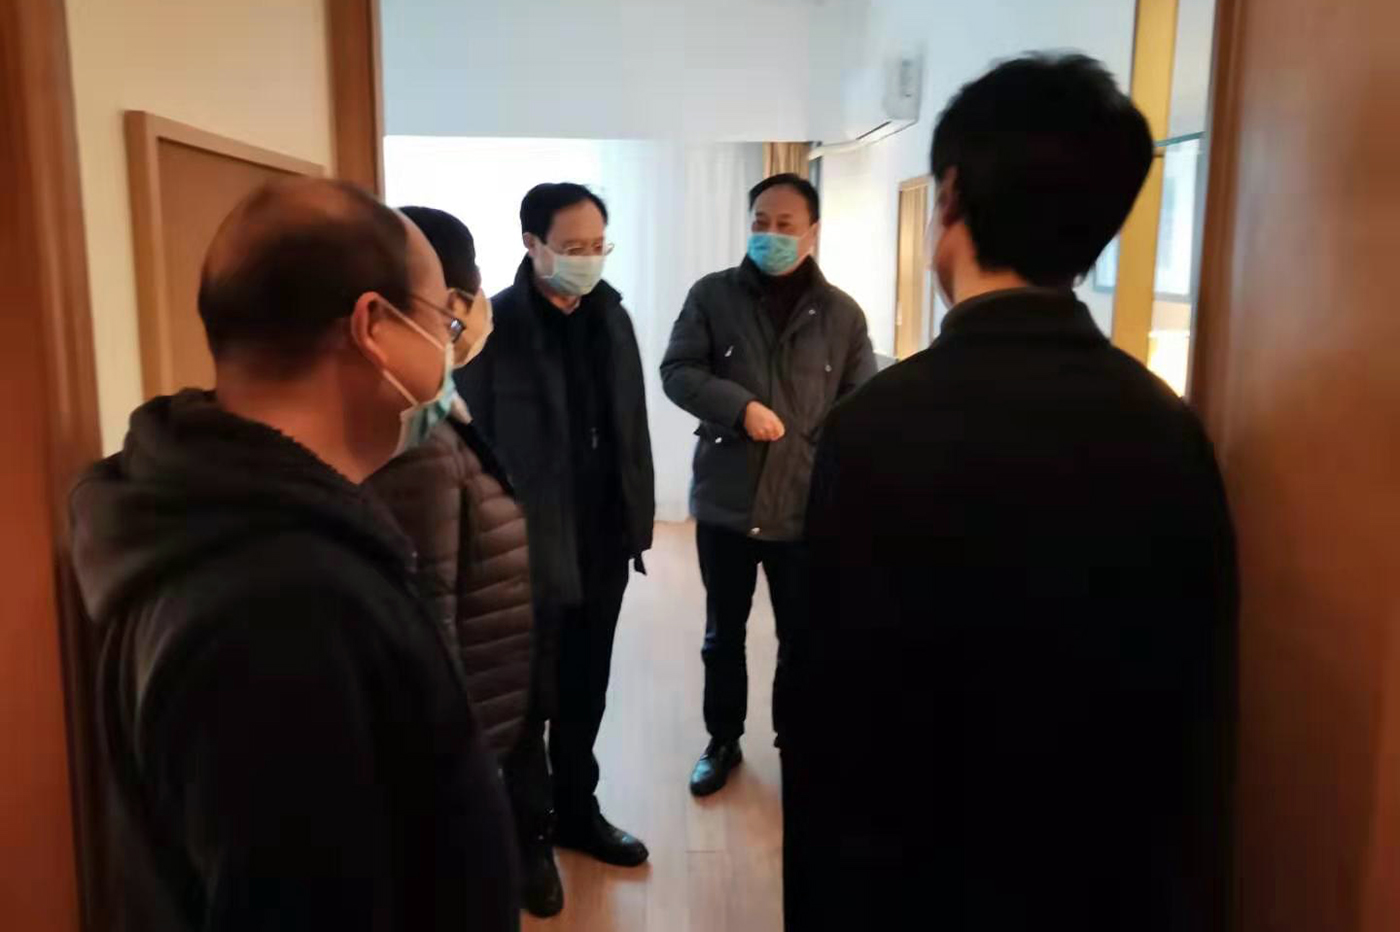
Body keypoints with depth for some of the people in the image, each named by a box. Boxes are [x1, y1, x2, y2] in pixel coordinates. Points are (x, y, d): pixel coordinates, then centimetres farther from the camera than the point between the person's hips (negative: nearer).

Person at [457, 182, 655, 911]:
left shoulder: (612, 316, 5)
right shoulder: (493, 327, -13)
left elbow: (632, 425, 8)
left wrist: (639, 517, 5)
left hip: (603, 542, 5)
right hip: (528, 548, -5)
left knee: (585, 693, 19)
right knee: (527, 701, 12)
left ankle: (576, 811, 39)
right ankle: (527, 834, 31)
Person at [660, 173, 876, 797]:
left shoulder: (842, 313, 2)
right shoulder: (712, 296, 0)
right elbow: (677, 371, -5)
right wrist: (741, 406, -21)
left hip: (808, 506, 0)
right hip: (725, 500, 0)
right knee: (723, 634, 14)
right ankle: (723, 741, 34)